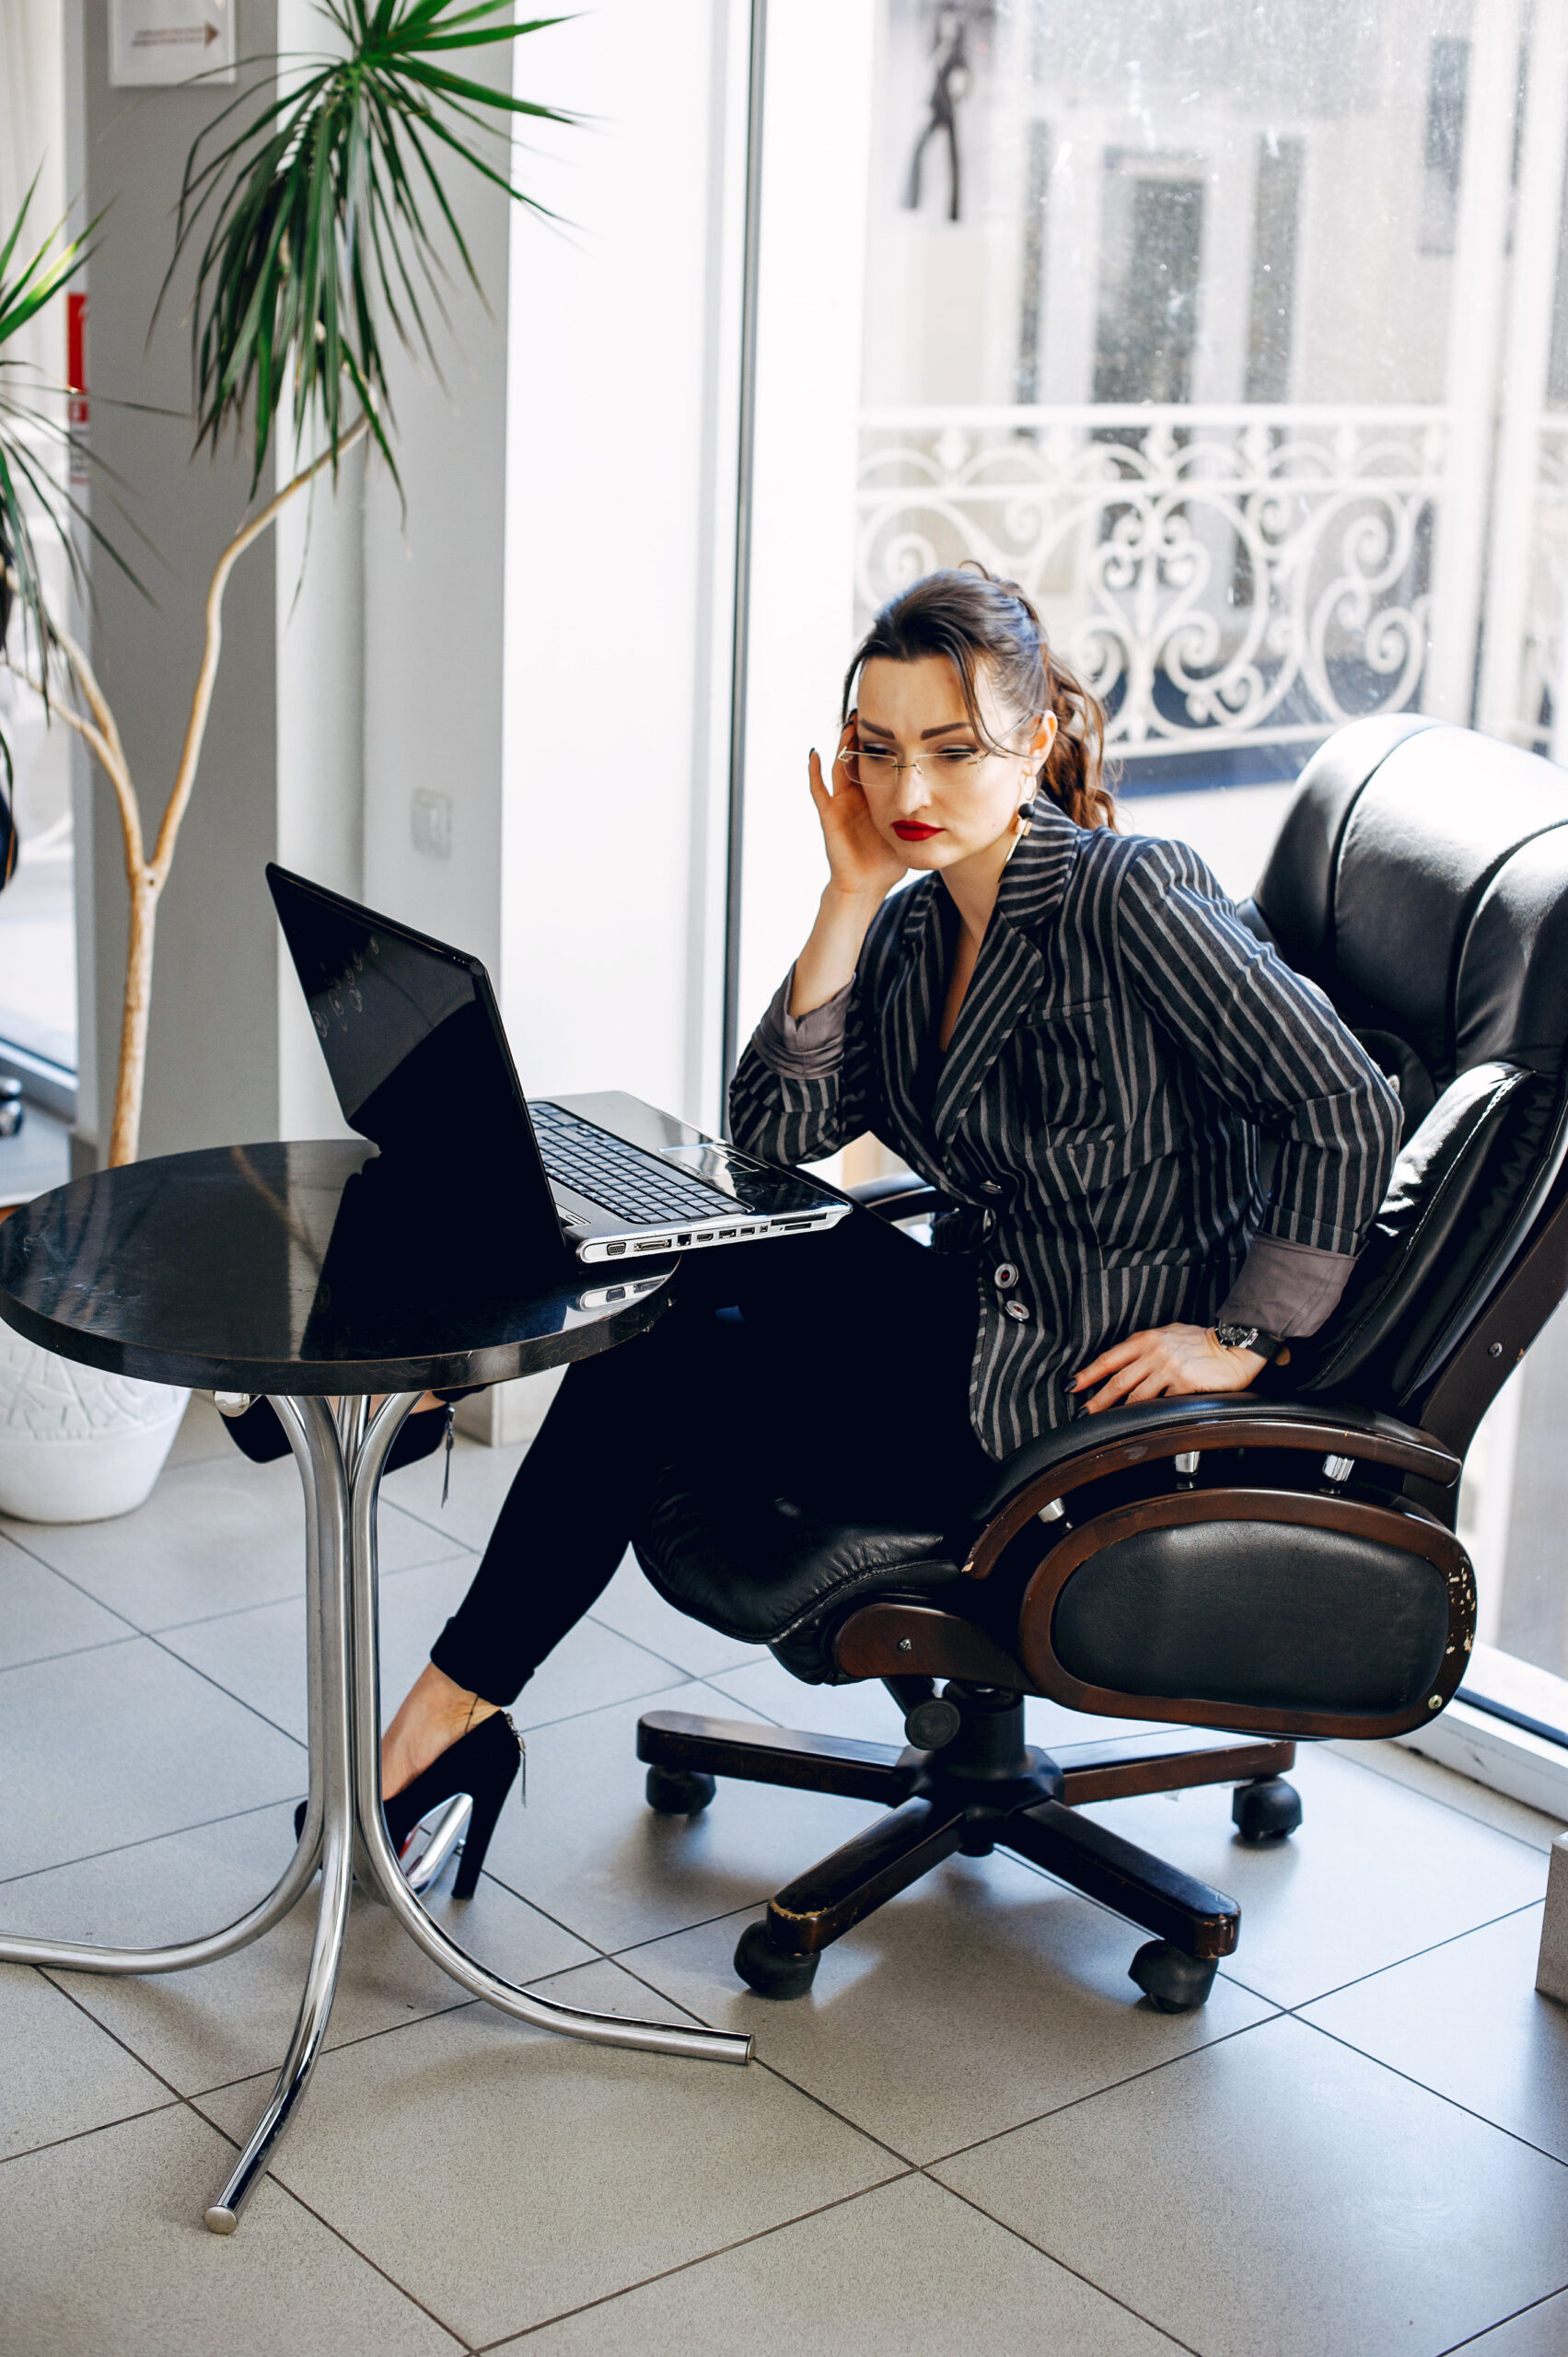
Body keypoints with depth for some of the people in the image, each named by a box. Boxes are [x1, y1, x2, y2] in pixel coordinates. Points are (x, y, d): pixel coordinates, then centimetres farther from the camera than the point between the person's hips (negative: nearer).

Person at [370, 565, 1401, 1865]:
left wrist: (1244, 1339, -18)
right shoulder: (917, 921, 5)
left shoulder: (1131, 894, -18)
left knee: (659, 1363, -10)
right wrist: (851, 896, -10)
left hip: (1088, 1416, -7)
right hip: (968, 1325, 7)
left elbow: (1349, 1110, -18)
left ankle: (452, 1707, 2)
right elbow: (778, 1128, -5)